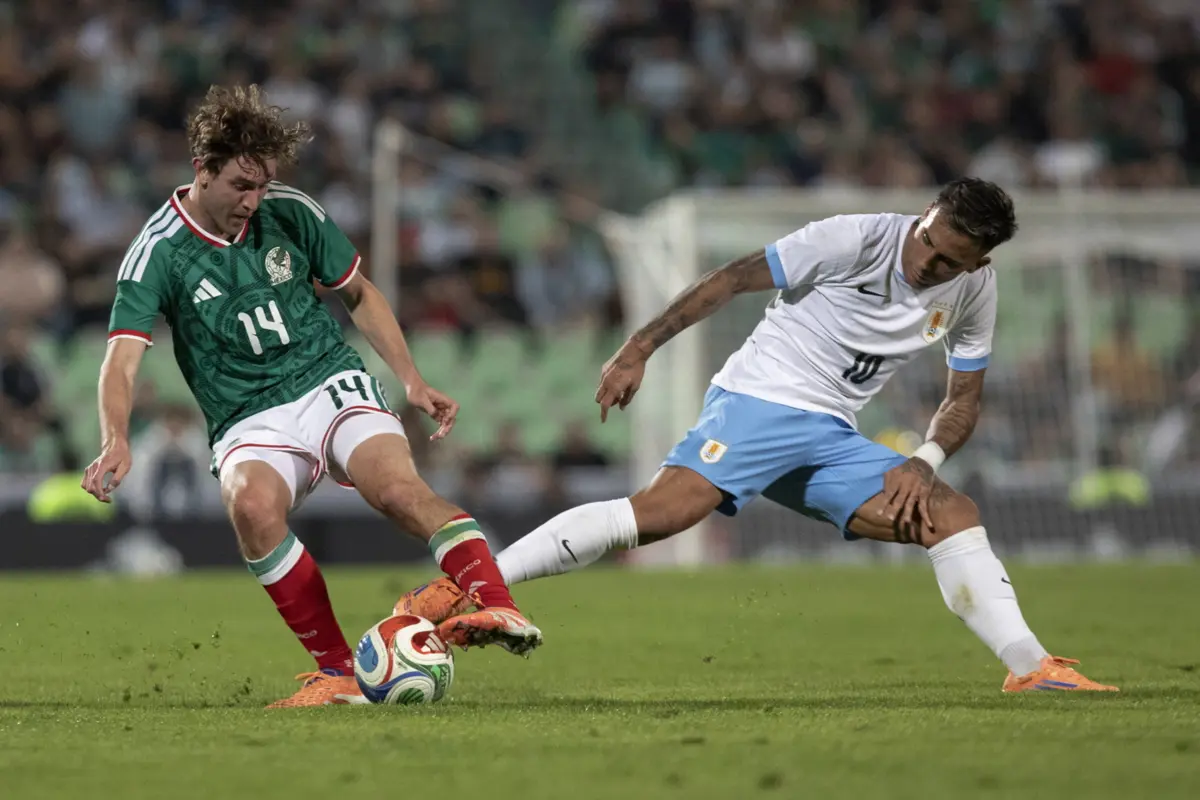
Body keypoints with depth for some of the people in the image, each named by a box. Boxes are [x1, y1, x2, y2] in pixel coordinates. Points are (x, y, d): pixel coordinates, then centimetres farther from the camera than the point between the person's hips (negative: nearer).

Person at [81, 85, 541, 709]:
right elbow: (122, 359, -16)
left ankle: (498, 608, -42)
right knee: (252, 503, -35)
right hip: (248, 424, -1)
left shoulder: (290, 213, 3)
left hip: (331, 383, 2)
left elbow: (357, 294, 17)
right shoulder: (157, 252, -6)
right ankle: (337, 670, -25)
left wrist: (412, 380, 7)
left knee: (398, 488, -30)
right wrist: (116, 441, -35)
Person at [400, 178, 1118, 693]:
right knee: (664, 510, -28)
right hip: (759, 398, -6)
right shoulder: (859, 238, -13)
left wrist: (924, 463, -5)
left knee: (955, 516, -8)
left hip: (831, 439, 6)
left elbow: (965, 397, 15)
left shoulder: (975, 291, 4)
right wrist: (639, 350, -13)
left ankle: (1032, 669, -6)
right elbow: (735, 279, -10)